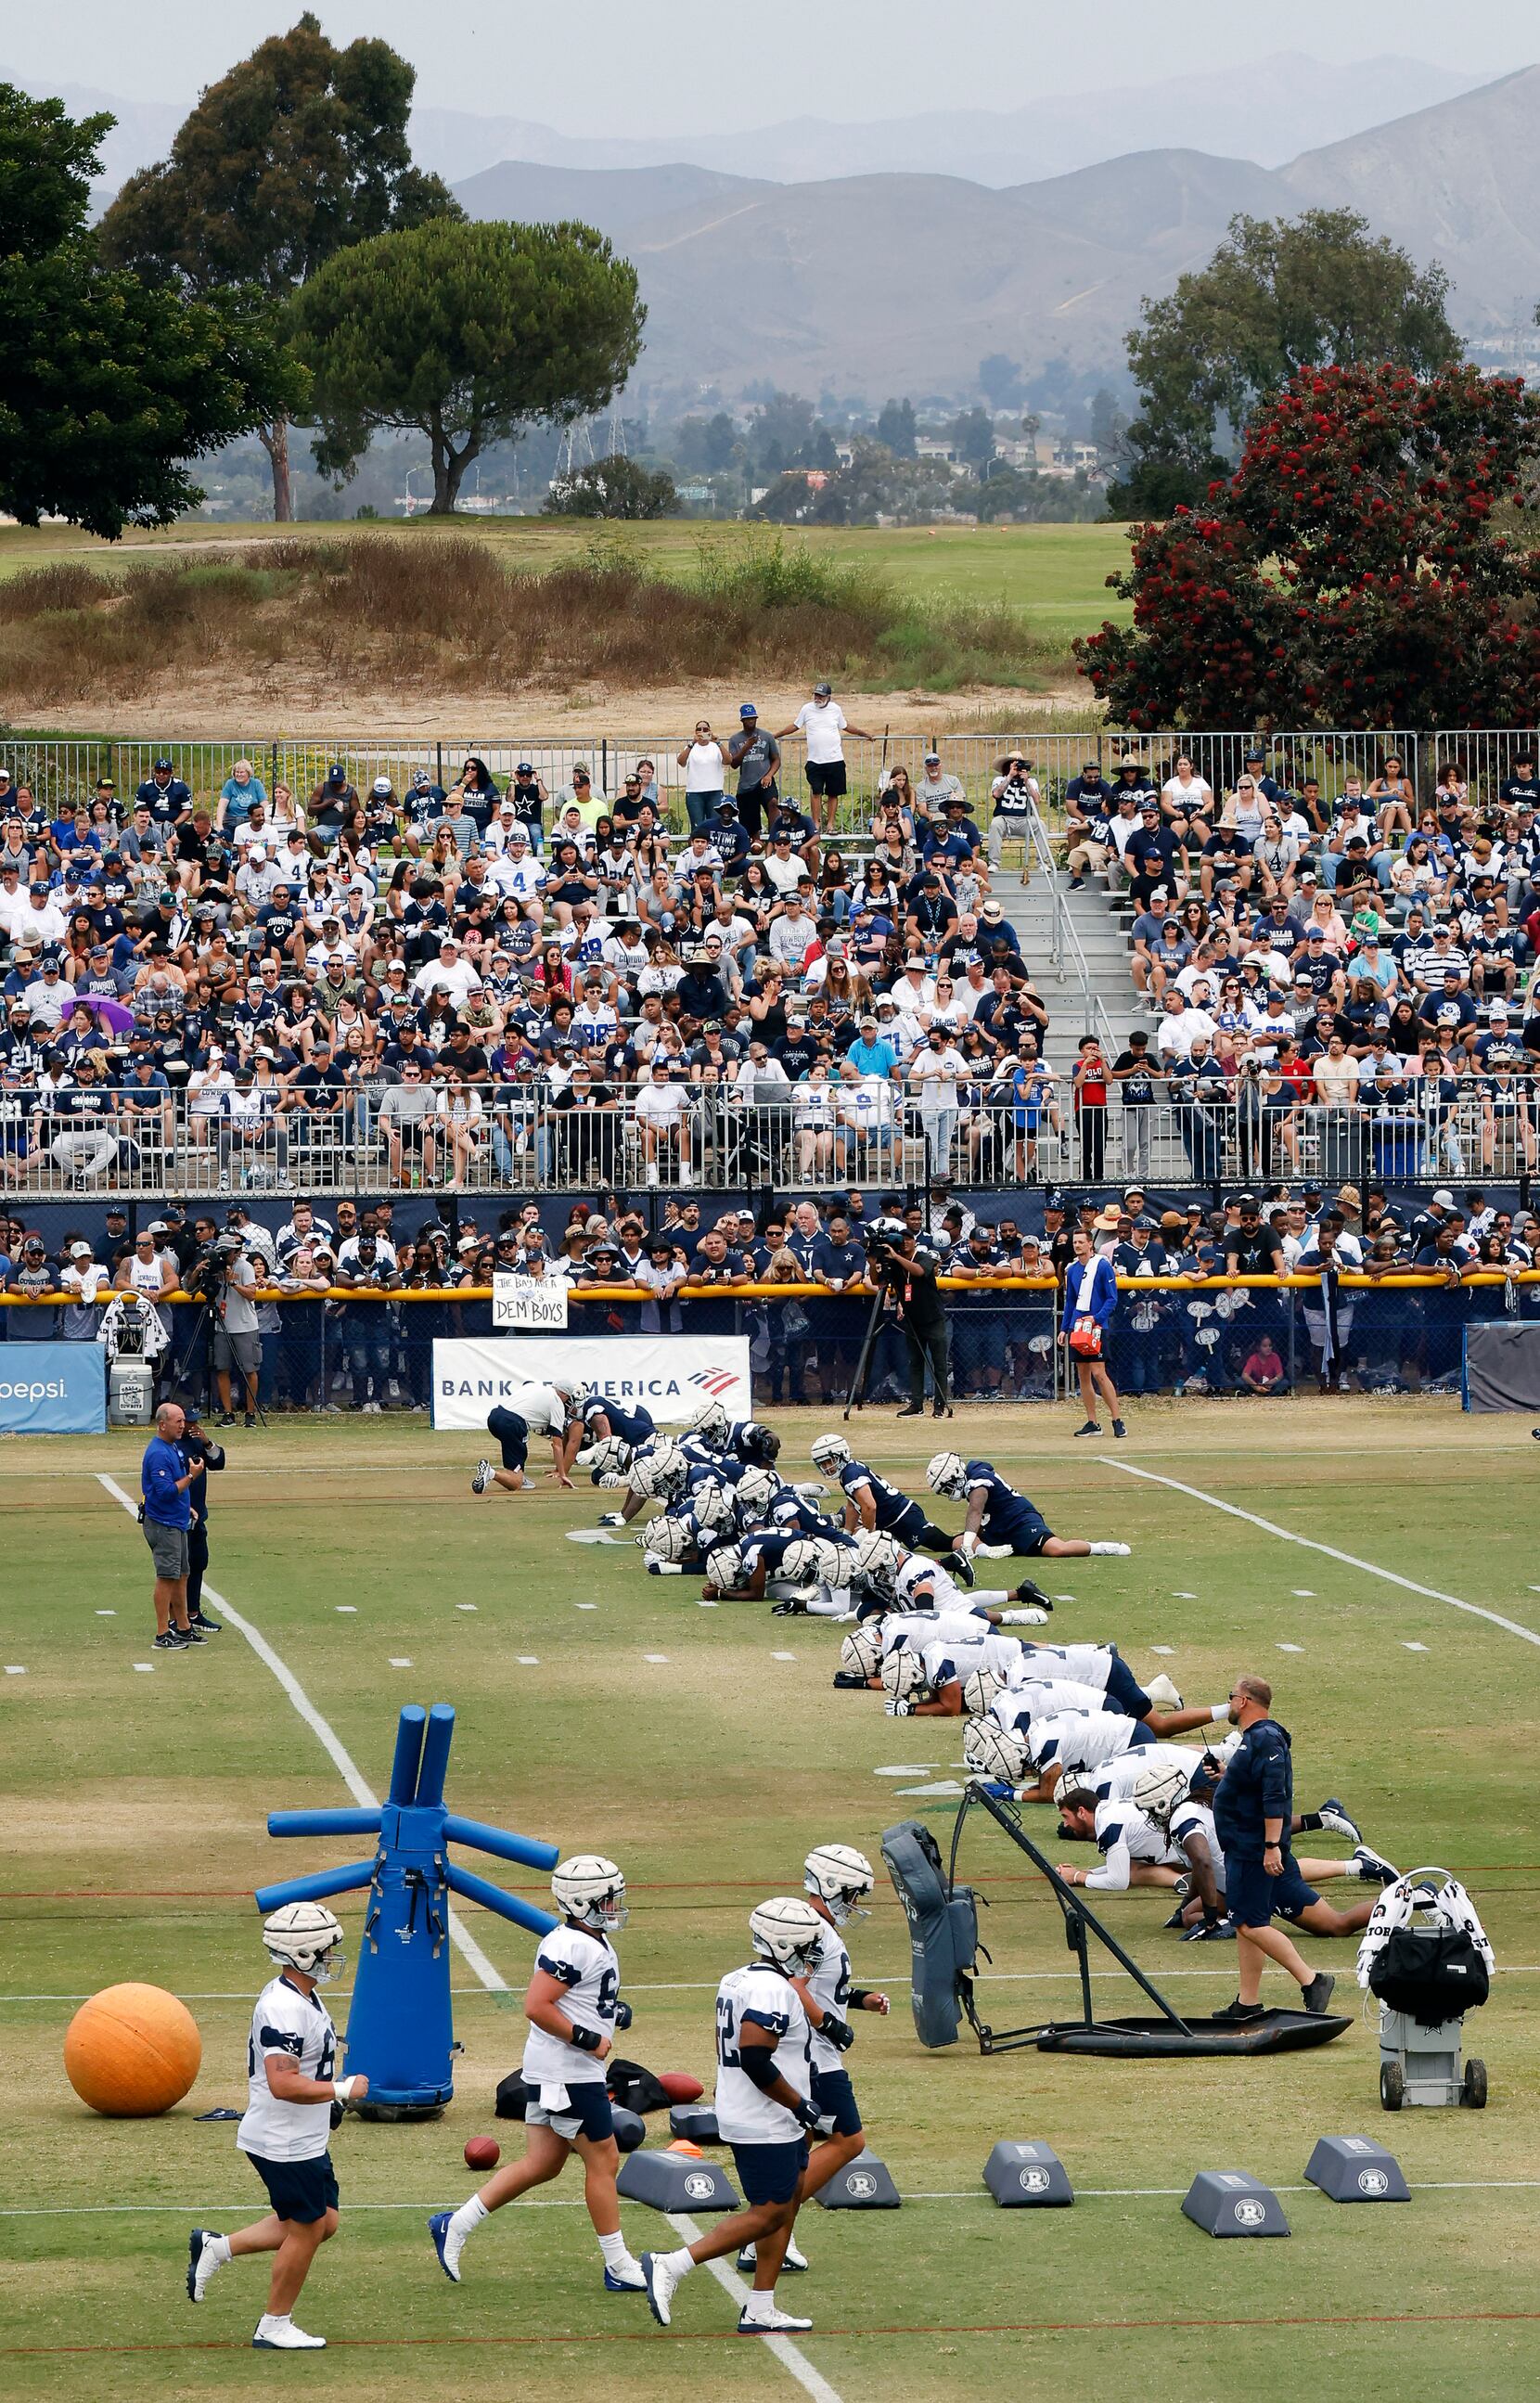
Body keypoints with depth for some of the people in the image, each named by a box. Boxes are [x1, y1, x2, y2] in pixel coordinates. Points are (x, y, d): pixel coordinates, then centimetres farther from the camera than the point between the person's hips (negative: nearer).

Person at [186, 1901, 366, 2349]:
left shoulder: (301, 1997, 9)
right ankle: (275, 2326, 17)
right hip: (285, 2144, -10)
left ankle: (218, 2247, 20)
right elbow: (284, 2084, -30)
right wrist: (344, 2090, -22)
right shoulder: (283, 2009, -25)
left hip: (306, 2140, 10)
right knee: (306, 2229, 2)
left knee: (323, 2223, 16)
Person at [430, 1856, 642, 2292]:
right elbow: (536, 2006, -25)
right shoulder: (570, 1947, -20)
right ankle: (618, 2267, 8)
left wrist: (615, 2011, 9)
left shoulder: (594, 1942, 13)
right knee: (603, 2161, -1)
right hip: (567, 2073, -10)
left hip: (552, 2073, 10)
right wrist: (588, 2040, -22)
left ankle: (455, 2226, 17)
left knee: (542, 2164, 13)